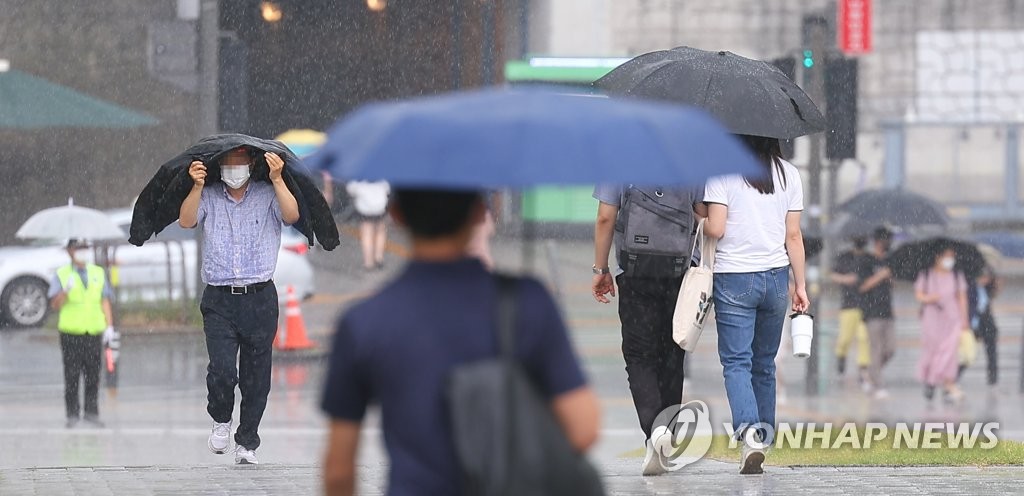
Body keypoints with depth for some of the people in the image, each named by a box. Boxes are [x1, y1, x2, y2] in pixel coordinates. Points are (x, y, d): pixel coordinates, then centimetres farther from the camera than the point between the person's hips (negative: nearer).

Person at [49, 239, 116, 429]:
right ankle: (72, 414, 3)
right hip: (71, 333, -3)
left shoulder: (98, 273, 13)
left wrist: (109, 326, 6)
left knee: (93, 376, 2)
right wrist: (66, 290, -25)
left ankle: (91, 413, 9)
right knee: (72, 376, -2)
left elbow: (105, 301, 14)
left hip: (94, 332, 3)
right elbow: (55, 304, -6)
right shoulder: (61, 275, 3)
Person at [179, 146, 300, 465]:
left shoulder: (268, 196, 6)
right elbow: (186, 221, -7)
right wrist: (197, 187, -20)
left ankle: (247, 443, 18)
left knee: (256, 377, 4)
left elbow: (291, 215, -11)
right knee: (222, 369, -17)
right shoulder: (208, 197, 9)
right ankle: (221, 421, 12)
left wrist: (277, 180, -21)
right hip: (219, 301, 0)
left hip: (260, 298, 0)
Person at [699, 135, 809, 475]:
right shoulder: (789, 174, 4)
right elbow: (793, 236, 6)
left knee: (736, 362, -4)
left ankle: (749, 434, -24)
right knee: (765, 364, 15)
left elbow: (716, 229, -12)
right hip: (775, 278, 4)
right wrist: (800, 286, 11)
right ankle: (764, 437, 20)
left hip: (734, 278, -4)